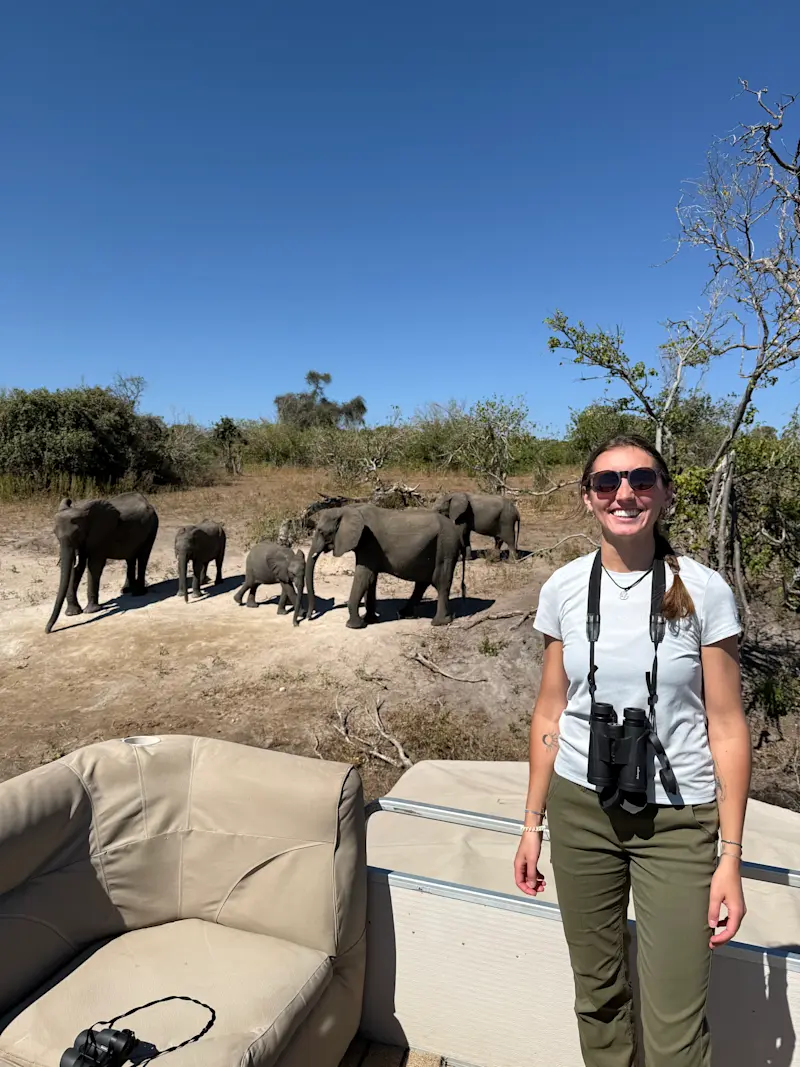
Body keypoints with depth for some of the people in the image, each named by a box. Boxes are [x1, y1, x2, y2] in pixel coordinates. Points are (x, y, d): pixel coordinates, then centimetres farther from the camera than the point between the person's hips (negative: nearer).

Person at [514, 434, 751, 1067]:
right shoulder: (564, 589, -3)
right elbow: (550, 712, 4)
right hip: (581, 808, 2)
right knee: (598, 993, 17)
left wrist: (730, 857, -6)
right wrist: (533, 824, 7)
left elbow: (726, 727, -5)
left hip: (678, 821, -2)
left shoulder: (704, 591, -9)